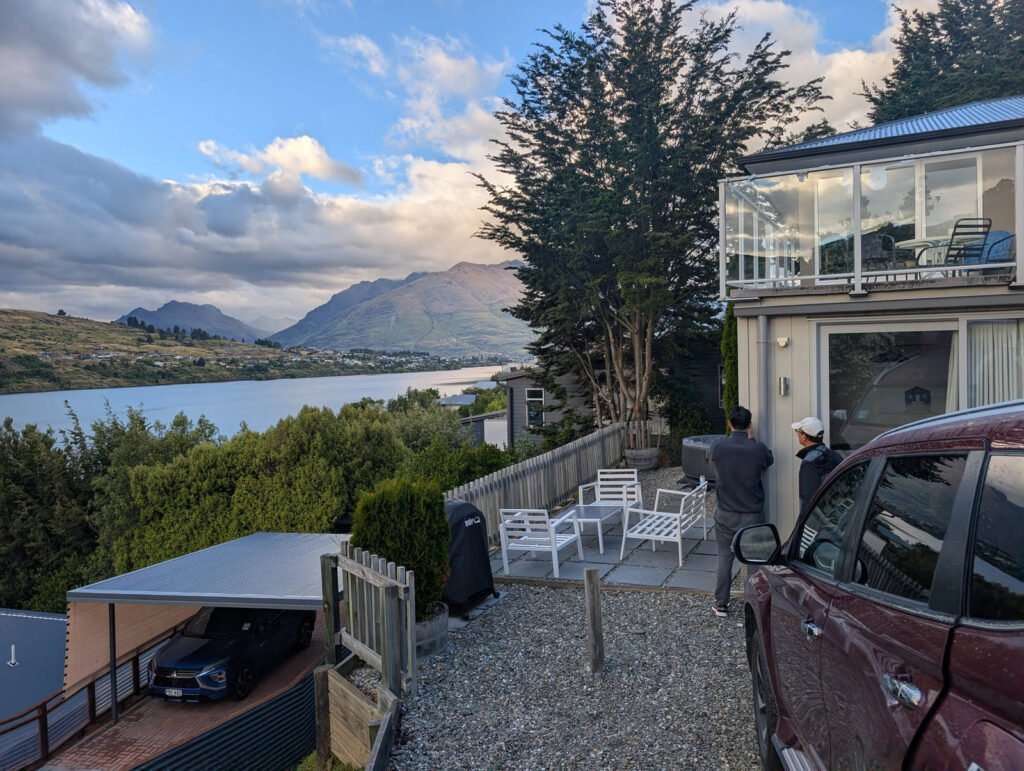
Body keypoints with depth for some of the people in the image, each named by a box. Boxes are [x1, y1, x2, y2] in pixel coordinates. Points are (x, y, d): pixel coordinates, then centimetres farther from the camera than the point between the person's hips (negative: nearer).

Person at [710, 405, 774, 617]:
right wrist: (751, 440, 12)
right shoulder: (758, 448, -13)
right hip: (752, 514, -1)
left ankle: (721, 605, 17)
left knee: (724, 558, 11)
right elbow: (769, 461, 9)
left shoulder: (718, 447, -11)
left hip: (725, 514, 1)